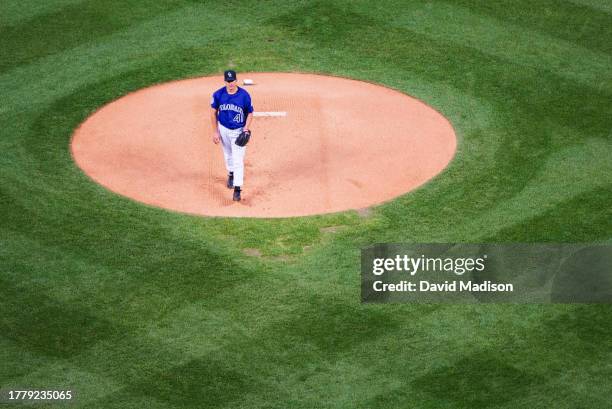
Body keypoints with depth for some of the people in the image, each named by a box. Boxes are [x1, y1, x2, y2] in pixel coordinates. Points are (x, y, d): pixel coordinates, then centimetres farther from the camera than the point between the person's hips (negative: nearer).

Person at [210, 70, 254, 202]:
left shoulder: (244, 95, -18)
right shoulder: (218, 94, -13)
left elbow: (250, 113, -6)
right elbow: (213, 112, -1)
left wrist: (246, 129, -18)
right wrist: (215, 131, -3)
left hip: (239, 131, -3)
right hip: (223, 129, 3)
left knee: (238, 160, -9)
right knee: (228, 155, 22)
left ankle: (237, 189, -7)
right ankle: (231, 174, 50)